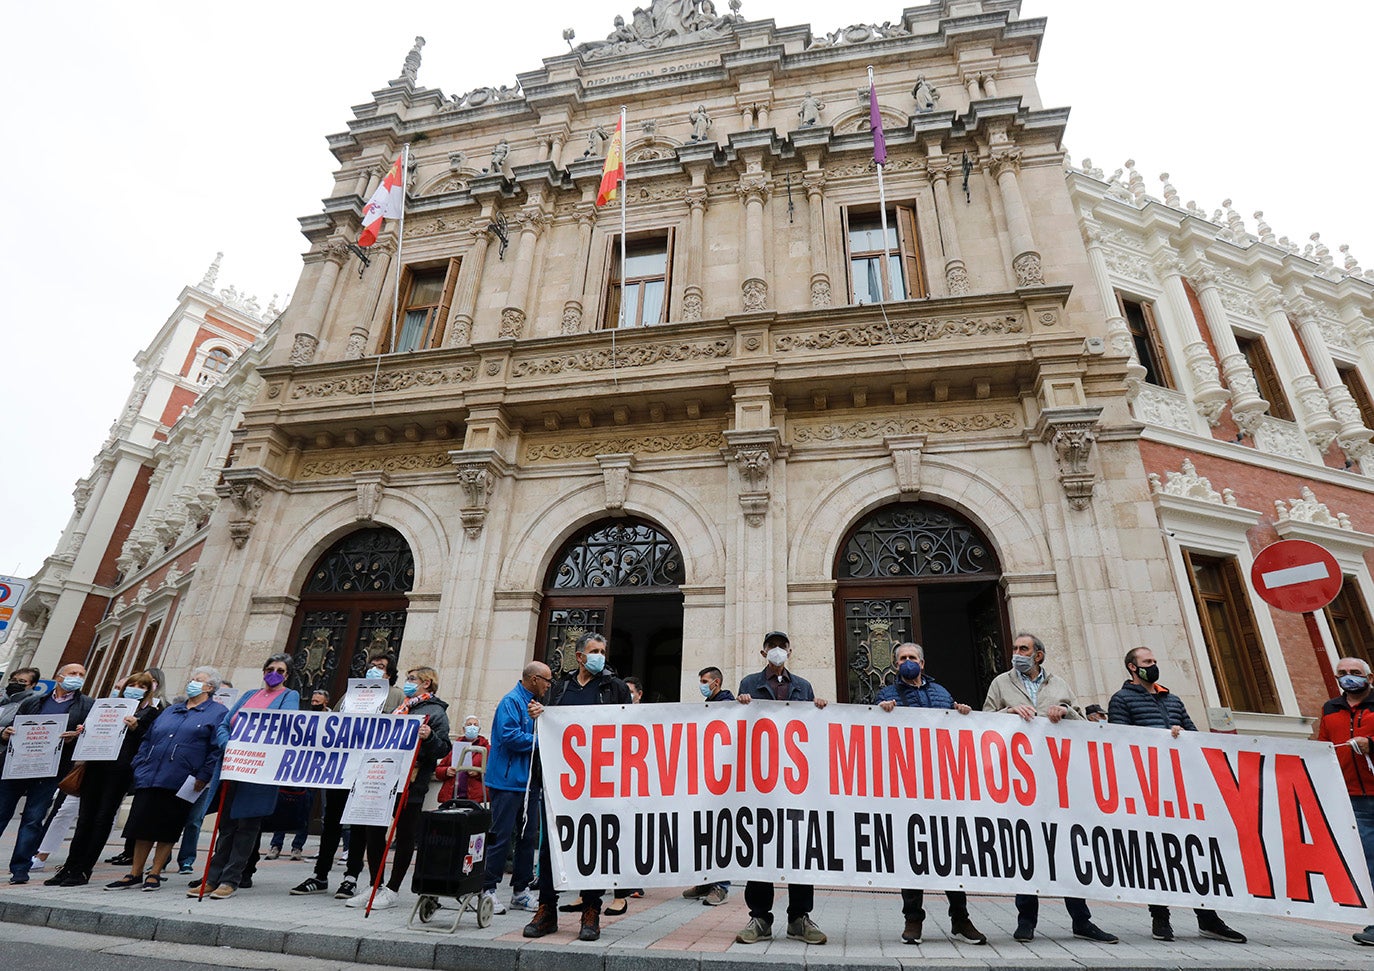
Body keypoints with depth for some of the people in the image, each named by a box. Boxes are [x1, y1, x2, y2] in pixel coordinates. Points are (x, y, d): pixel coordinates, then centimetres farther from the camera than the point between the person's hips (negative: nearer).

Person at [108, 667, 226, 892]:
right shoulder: (170, 711, 20)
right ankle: (135, 873, 23)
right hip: (149, 778, 6)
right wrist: (139, 766, 10)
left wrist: (204, 776, -15)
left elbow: (218, 748, -9)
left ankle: (154, 874, 17)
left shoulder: (218, 713, -2)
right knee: (142, 825, 8)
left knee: (167, 831, 3)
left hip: (179, 784, -6)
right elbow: (147, 740, 23)